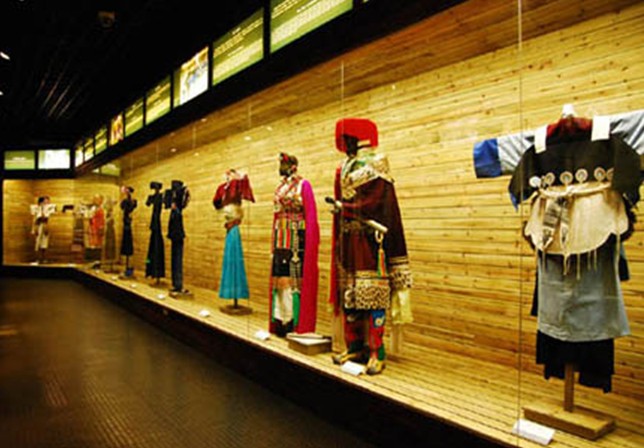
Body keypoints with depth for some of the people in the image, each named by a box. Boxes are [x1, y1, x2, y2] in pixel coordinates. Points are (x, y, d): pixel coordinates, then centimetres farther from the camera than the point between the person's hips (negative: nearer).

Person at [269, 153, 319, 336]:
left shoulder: (303, 185, -4)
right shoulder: (280, 187, 16)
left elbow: (310, 216, -9)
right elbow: (276, 215, 16)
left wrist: (309, 243, -15)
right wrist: (274, 242, 12)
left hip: (298, 239, -7)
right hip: (281, 239, 7)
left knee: (296, 278, -5)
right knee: (280, 278, 6)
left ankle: (296, 323, 3)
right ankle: (281, 320, 15)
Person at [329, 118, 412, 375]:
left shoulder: (376, 168, -4)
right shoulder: (343, 170, 17)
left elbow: (372, 204, -15)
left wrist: (341, 206, -5)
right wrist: (338, 238, 14)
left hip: (370, 241, -7)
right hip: (348, 243, 7)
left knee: (374, 296, -5)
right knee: (349, 295, 8)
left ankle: (376, 354, 2)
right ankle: (355, 347, 18)